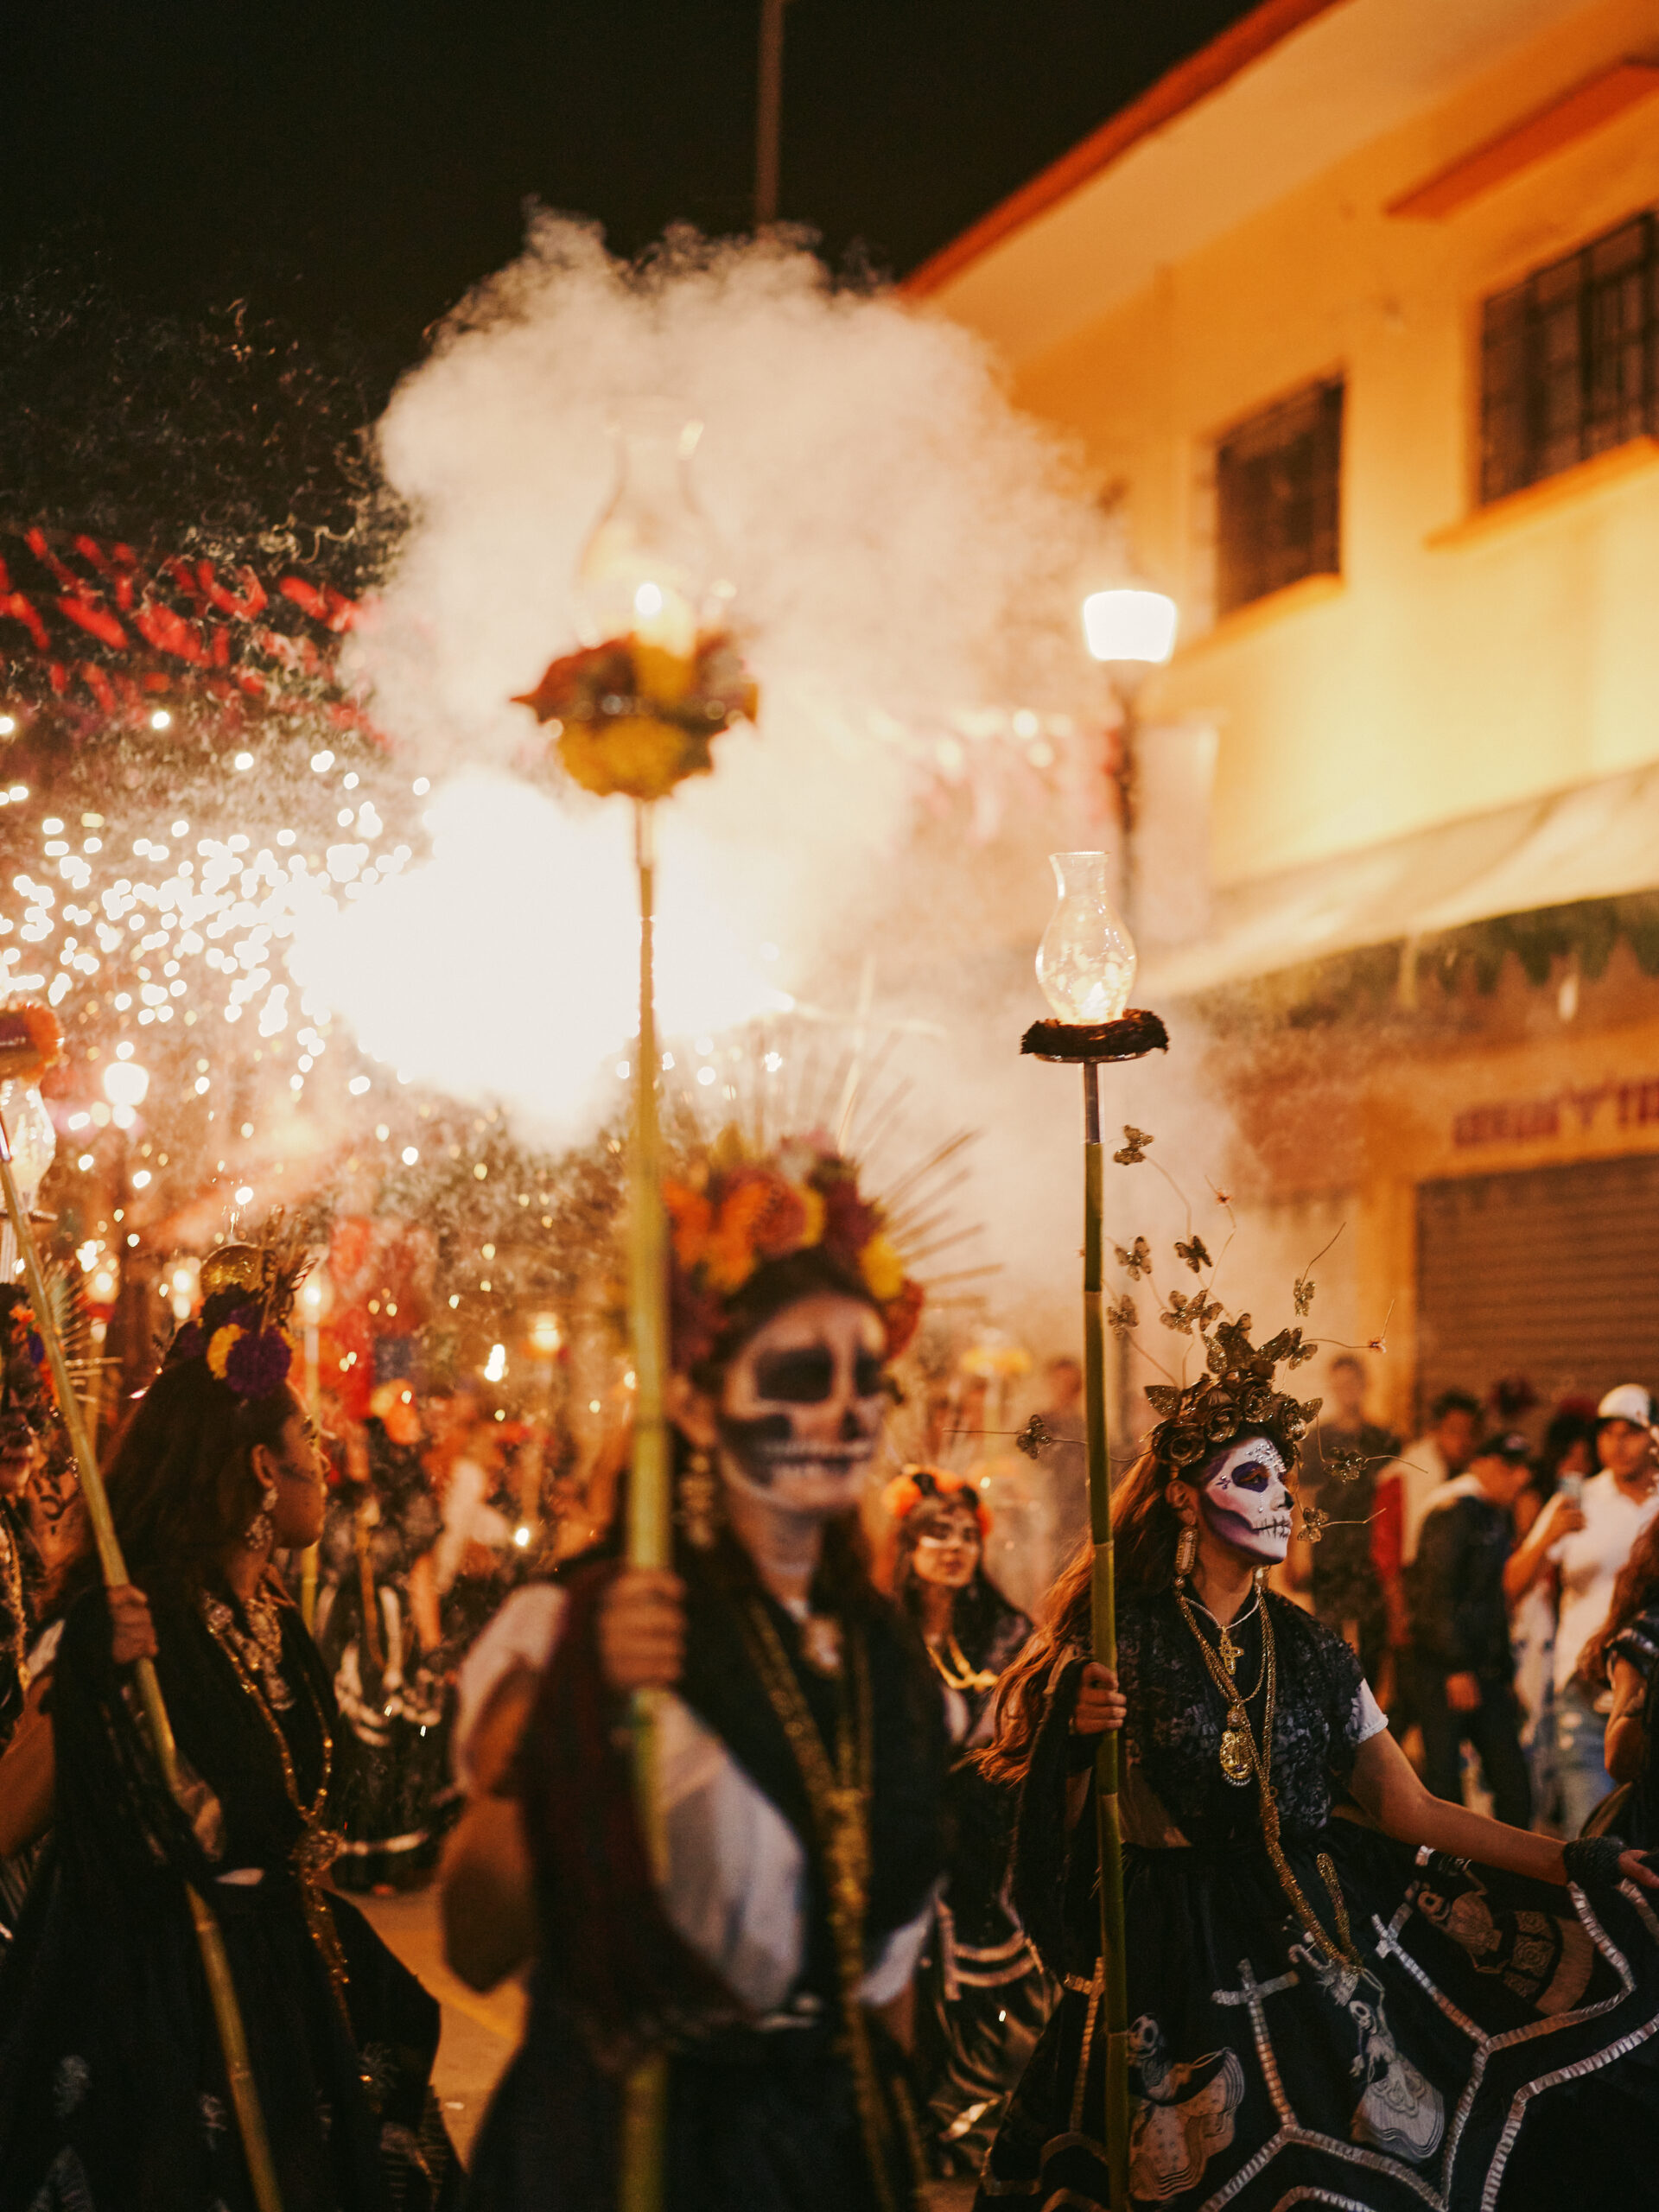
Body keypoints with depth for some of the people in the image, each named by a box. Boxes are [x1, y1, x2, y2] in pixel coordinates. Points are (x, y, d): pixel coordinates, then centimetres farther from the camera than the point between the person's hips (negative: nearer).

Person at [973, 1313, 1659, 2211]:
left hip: (1318, 1935, 4)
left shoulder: (1309, 1647, 7)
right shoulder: (1120, 1639, -5)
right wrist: (1081, 1736, -23)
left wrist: (1576, 1862, -1)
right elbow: (1066, 1828, -3)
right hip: (1180, 1960, -4)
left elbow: (1409, 1808, 4)